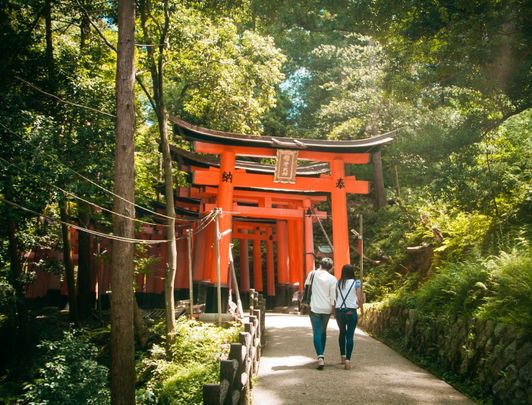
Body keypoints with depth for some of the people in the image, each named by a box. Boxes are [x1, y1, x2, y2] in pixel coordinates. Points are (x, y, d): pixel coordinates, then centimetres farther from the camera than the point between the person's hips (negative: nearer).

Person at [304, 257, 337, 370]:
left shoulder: (312, 274, -2)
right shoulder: (332, 279, -4)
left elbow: (306, 286, 10)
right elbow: (333, 297, -4)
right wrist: (334, 308, 5)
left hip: (315, 308, -2)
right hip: (327, 309, 2)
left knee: (317, 333, -1)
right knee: (323, 332, 20)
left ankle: (320, 357, -17)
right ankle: (321, 355, 29)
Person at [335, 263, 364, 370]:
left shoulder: (338, 283, 3)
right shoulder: (356, 283, -5)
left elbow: (334, 298, 3)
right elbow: (359, 299, -6)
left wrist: (334, 311, 12)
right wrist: (362, 309, 9)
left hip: (339, 311, 3)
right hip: (351, 312, -3)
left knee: (342, 332, 22)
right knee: (350, 335, -1)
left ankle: (343, 357, 28)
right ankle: (348, 359, -12)